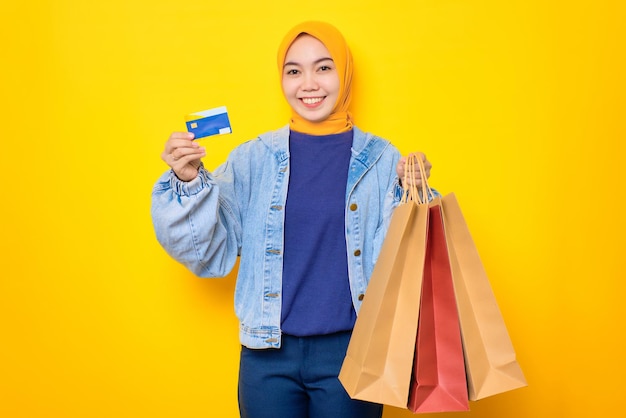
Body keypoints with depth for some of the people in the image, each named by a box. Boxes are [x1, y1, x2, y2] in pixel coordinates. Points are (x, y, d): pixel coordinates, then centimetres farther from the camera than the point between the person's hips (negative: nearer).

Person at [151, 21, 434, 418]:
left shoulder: (381, 161, -3)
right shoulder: (252, 159, -1)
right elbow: (211, 253, 0)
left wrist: (408, 194, -18)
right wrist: (189, 183, -13)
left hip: (350, 350, 0)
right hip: (268, 355, 1)